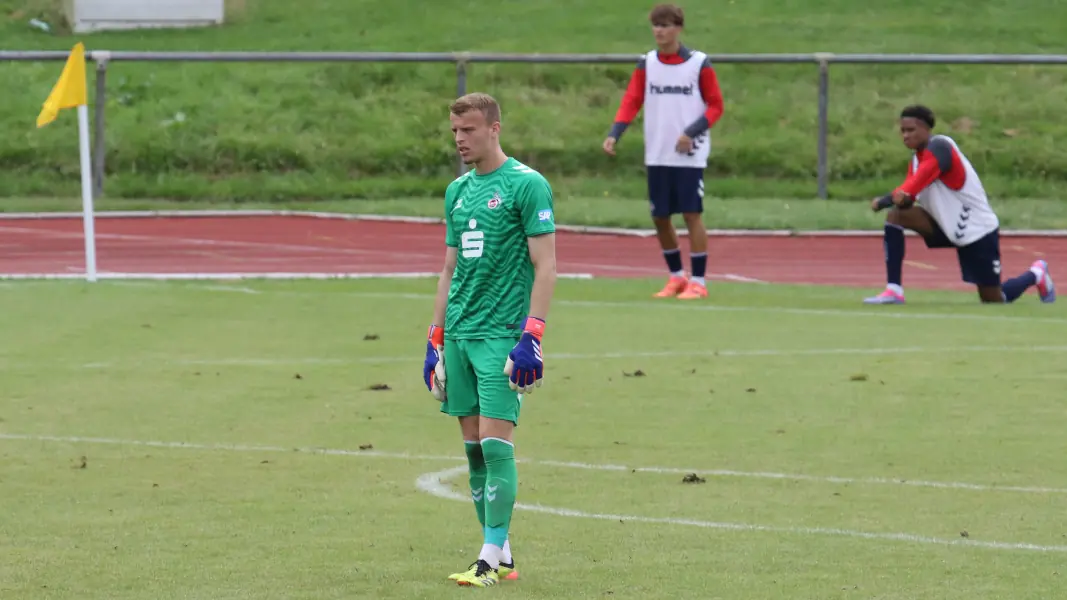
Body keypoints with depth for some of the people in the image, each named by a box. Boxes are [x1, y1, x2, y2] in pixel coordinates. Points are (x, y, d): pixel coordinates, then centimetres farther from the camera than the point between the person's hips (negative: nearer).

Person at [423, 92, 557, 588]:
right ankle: (501, 556, 12)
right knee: (474, 448, 6)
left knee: (496, 444, -11)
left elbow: (545, 267, -9)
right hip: (460, 337, 7)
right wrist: (435, 338, 16)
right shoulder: (458, 191, 15)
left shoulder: (526, 185, -6)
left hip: (502, 336, -7)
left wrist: (531, 335, -17)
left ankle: (492, 558, -8)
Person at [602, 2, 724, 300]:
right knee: (660, 216, 7)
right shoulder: (646, 63, 5)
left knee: (692, 214, -6)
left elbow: (715, 107, -2)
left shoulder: (699, 63, -5)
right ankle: (676, 277, 24)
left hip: (690, 153, -4)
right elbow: (631, 102, 2)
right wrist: (614, 134, -13)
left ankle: (698, 282, 3)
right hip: (657, 155, 4)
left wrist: (691, 133, -16)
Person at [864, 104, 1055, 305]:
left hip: (978, 229, -8)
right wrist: (901, 199, -32)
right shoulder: (916, 160, 5)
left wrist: (884, 201, -52)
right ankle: (893, 290, -15)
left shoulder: (939, 147, -21)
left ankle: (1035, 275, 33)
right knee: (895, 215, -15)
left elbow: (920, 179, -39)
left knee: (994, 301, 1)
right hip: (948, 226, 8)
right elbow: (907, 194, -7)